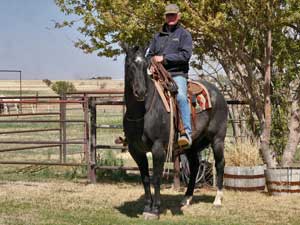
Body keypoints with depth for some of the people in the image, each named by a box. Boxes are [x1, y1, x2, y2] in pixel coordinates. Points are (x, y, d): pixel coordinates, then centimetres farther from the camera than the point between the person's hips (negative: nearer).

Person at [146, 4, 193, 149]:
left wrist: (164, 58, -12)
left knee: (181, 96, -31)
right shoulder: (158, 36, 21)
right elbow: (150, 54, 25)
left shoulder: (184, 34, 6)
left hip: (177, 73, -6)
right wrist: (151, 65, 1)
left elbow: (185, 55, -7)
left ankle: (187, 133, -41)